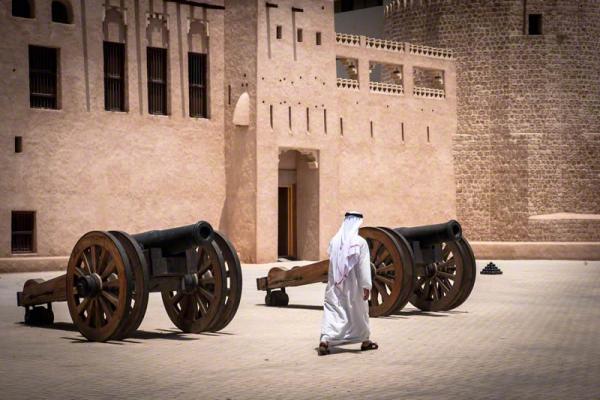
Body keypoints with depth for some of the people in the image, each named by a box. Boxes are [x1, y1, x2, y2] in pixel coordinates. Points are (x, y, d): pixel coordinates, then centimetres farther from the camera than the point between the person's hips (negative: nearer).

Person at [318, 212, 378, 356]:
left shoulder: (334, 241, 1)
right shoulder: (360, 242, -11)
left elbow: (331, 262, 9)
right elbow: (364, 266, -13)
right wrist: (366, 286, -12)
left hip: (335, 286, 2)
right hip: (353, 286, -2)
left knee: (331, 312, 0)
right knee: (359, 312, 15)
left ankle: (325, 340, -20)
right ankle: (365, 341, 30)